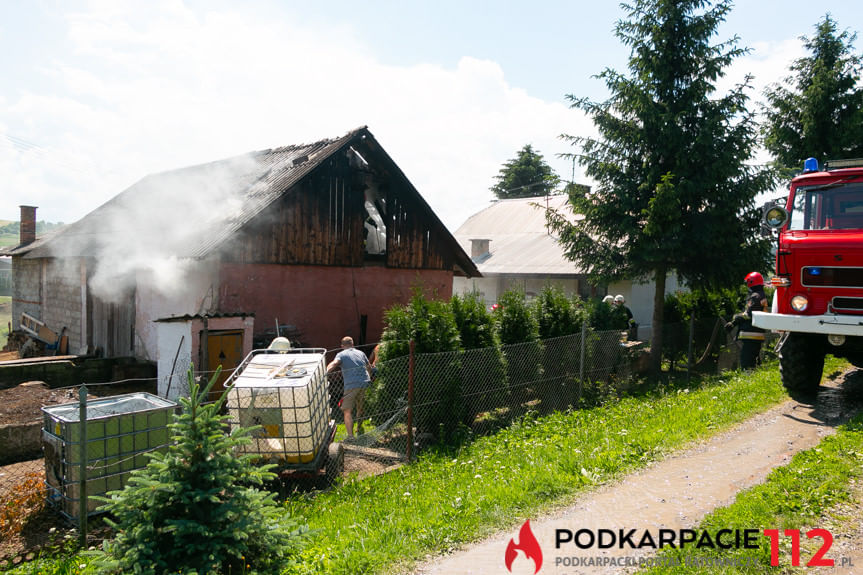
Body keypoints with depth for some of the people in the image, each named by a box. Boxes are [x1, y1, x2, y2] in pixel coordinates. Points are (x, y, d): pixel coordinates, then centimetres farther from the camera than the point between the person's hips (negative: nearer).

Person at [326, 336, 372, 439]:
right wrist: (369, 378, 49)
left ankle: (350, 436, -19)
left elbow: (334, 363, -19)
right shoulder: (360, 353, 19)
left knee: (347, 411, -7)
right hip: (365, 383, 6)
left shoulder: (341, 354, 4)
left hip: (352, 385, -5)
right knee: (360, 408, 24)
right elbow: (369, 368, 31)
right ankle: (359, 429, 40)